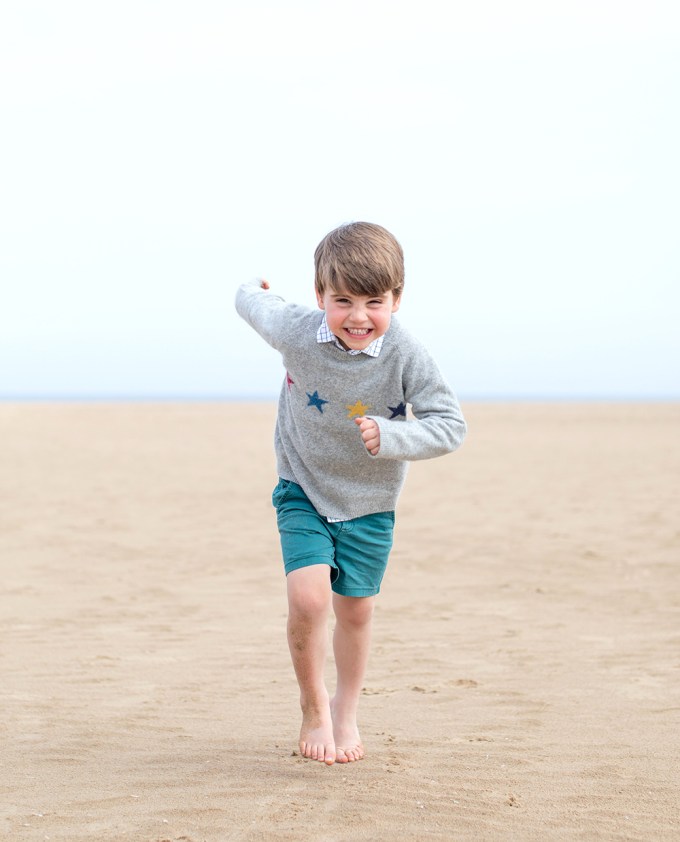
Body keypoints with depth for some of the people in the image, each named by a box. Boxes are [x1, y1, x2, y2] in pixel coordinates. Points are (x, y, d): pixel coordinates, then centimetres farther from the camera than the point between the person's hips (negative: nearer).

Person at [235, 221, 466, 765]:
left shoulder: (405, 355, -24)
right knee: (308, 598, -18)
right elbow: (257, 306, 1)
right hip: (304, 490, -1)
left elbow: (451, 425, -21)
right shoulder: (297, 333, -22)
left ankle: (346, 713, 36)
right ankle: (313, 707, 8)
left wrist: (392, 437, -37)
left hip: (370, 500, 1)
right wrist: (252, 292, 25)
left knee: (356, 609, 11)